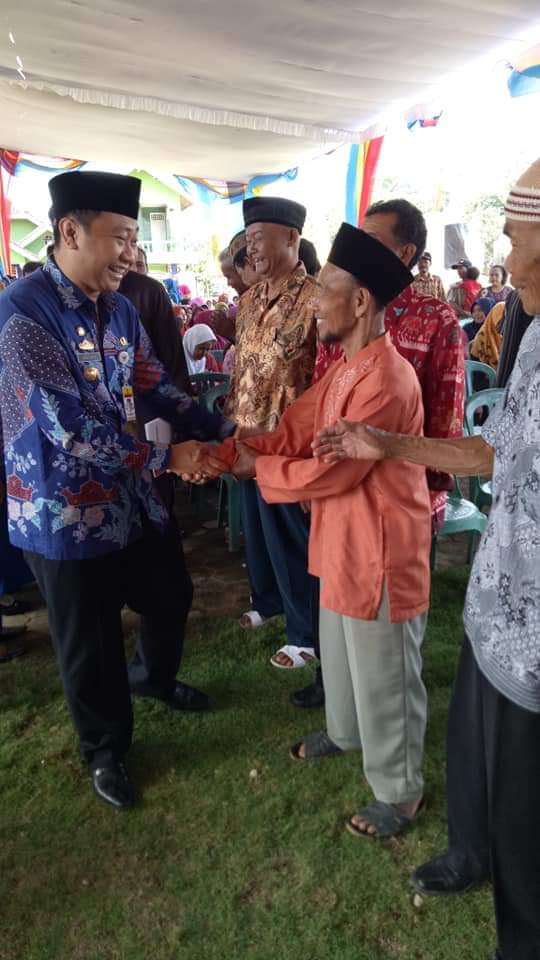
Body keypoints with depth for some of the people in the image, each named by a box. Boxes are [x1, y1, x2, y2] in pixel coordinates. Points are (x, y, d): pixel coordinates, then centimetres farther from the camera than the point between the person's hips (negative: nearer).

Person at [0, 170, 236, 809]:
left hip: (131, 496, 8)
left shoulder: (118, 308, 3)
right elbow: (72, 429, -27)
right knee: (91, 644, 12)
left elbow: (156, 389, 6)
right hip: (66, 510, -7)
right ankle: (105, 750, 39)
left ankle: (153, 677, 56)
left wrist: (226, 430, -5)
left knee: (171, 596, 23)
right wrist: (166, 458, -20)